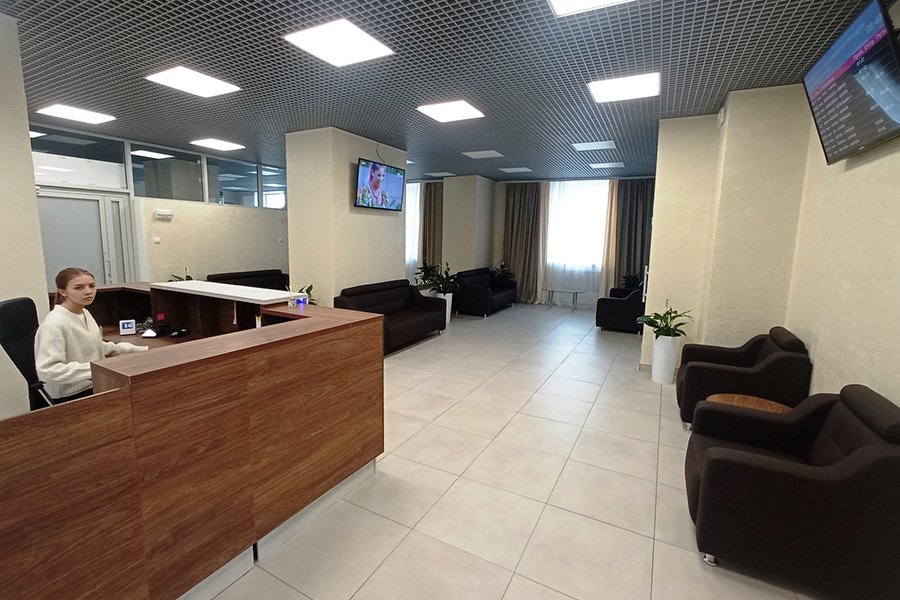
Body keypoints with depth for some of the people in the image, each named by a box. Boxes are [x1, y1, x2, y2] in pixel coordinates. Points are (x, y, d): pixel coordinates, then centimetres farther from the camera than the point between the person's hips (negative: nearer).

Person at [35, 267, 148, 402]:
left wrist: (129, 349, 10)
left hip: (95, 384, 8)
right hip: (73, 396, -8)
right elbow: (47, 370, -25)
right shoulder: (54, 325, -20)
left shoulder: (85, 314, 7)